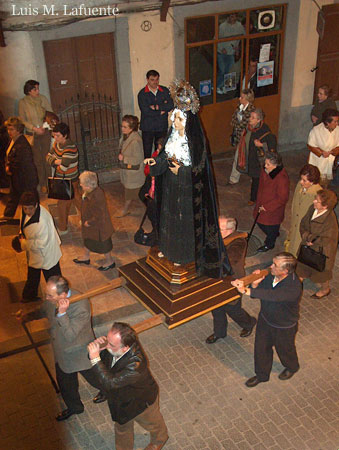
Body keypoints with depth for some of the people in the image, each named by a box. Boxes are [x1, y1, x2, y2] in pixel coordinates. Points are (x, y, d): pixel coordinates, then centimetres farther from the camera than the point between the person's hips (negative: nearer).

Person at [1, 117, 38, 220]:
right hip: (16, 177, 10)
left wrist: (10, 169, -9)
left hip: (26, 178, -10)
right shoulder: (13, 140, 4)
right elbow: (8, 155, 17)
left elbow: (20, 164, -27)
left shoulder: (22, 145, -27)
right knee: (13, 195, 25)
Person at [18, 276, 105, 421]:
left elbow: (70, 335, -39)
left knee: (92, 377, 22)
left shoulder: (81, 307, -40)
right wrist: (27, 316, -2)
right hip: (61, 352, 6)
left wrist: (62, 313, -48)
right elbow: (43, 310, 8)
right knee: (65, 382, 26)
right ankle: (74, 407, 54)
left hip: (79, 353, -6)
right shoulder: (52, 299, -17)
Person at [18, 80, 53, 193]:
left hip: (45, 132, 1)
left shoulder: (43, 99, -4)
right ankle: (43, 184, 15)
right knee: (38, 159, 5)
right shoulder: (23, 102, -7)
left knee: (46, 157, 6)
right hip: (32, 134, -1)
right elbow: (22, 120, -5)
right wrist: (34, 128, -16)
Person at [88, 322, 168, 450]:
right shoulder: (116, 346, -27)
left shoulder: (135, 364, -48)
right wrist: (97, 347, -32)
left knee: (151, 423, 30)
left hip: (141, 402, -5)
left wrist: (95, 359, -48)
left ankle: (160, 439, 63)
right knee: (122, 426, 31)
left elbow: (110, 382, -44)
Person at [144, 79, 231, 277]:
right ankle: (168, 247, 42)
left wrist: (181, 170, -27)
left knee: (185, 218, 9)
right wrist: (156, 161, -6)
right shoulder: (174, 133, -4)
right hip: (171, 184, 7)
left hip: (188, 187, -7)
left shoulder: (196, 140, -24)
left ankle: (184, 254, 29)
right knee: (169, 214, 21)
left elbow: (198, 167, -19)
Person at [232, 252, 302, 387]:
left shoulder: (294, 286, -39)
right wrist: (255, 284, -32)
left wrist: (246, 290, -61)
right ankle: (262, 375, 47)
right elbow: (257, 293, -9)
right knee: (261, 348, 20)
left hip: (284, 327, -5)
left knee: (284, 350, 23)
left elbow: (272, 295, -54)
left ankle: (292, 367, 58)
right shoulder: (270, 275, -19)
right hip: (265, 319, 5)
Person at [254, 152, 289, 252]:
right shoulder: (265, 171, -9)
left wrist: (266, 207, -18)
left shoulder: (282, 178, -31)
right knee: (260, 222, 25)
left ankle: (269, 244, 43)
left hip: (274, 210, -7)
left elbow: (282, 198, -24)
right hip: (262, 205, 7)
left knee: (270, 228, 14)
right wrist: (259, 203, 4)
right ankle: (274, 234, 54)